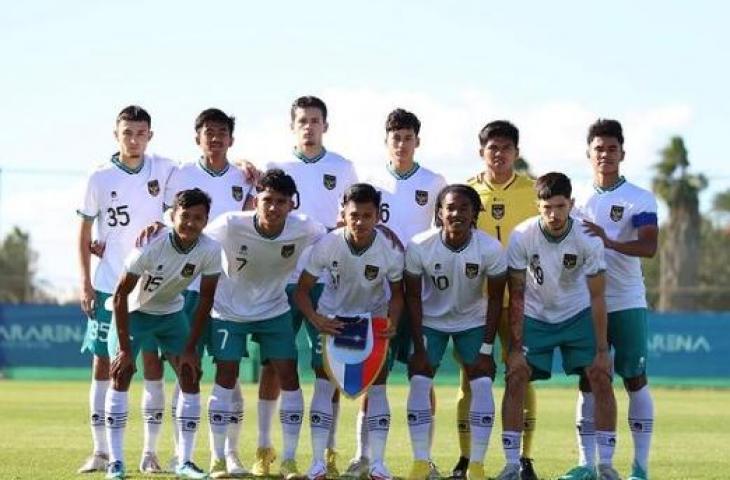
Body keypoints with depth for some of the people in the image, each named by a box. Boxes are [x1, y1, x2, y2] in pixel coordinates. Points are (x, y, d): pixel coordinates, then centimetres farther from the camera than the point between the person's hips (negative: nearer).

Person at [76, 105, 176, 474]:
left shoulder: (162, 170, 1)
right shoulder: (100, 179, -2)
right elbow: (84, 234, 3)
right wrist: (85, 284, -2)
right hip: (108, 286, -1)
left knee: (152, 362, 0)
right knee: (103, 363, 1)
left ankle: (150, 452, 5)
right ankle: (100, 451, 7)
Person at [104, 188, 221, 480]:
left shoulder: (210, 250, -22)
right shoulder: (151, 247, -32)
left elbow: (206, 299, -11)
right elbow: (121, 294, -25)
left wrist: (190, 349, -12)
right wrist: (124, 347, -25)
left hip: (172, 313, 4)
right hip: (135, 311, -3)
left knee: (190, 375, -7)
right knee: (121, 374, -16)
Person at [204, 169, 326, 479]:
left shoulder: (304, 230, -23)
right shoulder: (230, 226, -28)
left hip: (274, 311, 2)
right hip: (229, 311, -2)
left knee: (289, 378, -4)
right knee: (226, 377, -5)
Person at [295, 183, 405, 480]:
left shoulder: (390, 252, -25)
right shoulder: (327, 246, -27)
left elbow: (396, 292, -7)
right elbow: (303, 289, -17)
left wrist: (393, 321, -25)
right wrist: (315, 319, -34)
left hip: (374, 319, 0)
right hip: (332, 318, 0)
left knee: (376, 387, -4)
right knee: (324, 385, -6)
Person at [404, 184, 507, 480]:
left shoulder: (491, 250, -24)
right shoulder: (419, 247, -24)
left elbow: (495, 299, -13)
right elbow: (413, 297, -13)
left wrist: (486, 348, -14)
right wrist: (419, 347, -15)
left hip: (473, 322, 0)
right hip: (430, 321, 0)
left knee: (482, 384, -11)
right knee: (419, 383, -10)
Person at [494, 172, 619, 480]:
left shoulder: (588, 240, -22)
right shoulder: (522, 237, -22)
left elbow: (596, 297, -15)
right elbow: (516, 295, -15)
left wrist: (602, 350, -16)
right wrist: (515, 347, -18)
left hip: (578, 316, 0)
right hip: (535, 317, 0)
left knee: (601, 378, -10)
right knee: (515, 379, -12)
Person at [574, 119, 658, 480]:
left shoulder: (640, 200, -4)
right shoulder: (578, 200, 8)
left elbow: (649, 247, -18)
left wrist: (610, 242, -35)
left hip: (627, 303, -3)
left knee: (635, 380, -3)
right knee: (588, 383, 4)